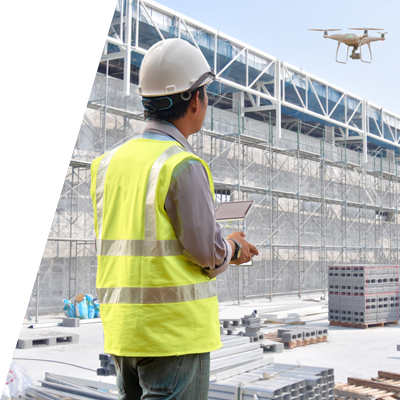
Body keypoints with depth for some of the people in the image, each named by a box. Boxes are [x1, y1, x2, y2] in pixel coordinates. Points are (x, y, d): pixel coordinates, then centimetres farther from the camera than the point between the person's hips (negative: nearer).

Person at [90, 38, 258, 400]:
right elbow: (207, 252, -15)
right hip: (175, 329, -7)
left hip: (122, 326, 7)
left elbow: (116, 243, 10)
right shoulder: (183, 166, -15)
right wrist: (233, 249, 7)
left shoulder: (110, 163, 6)